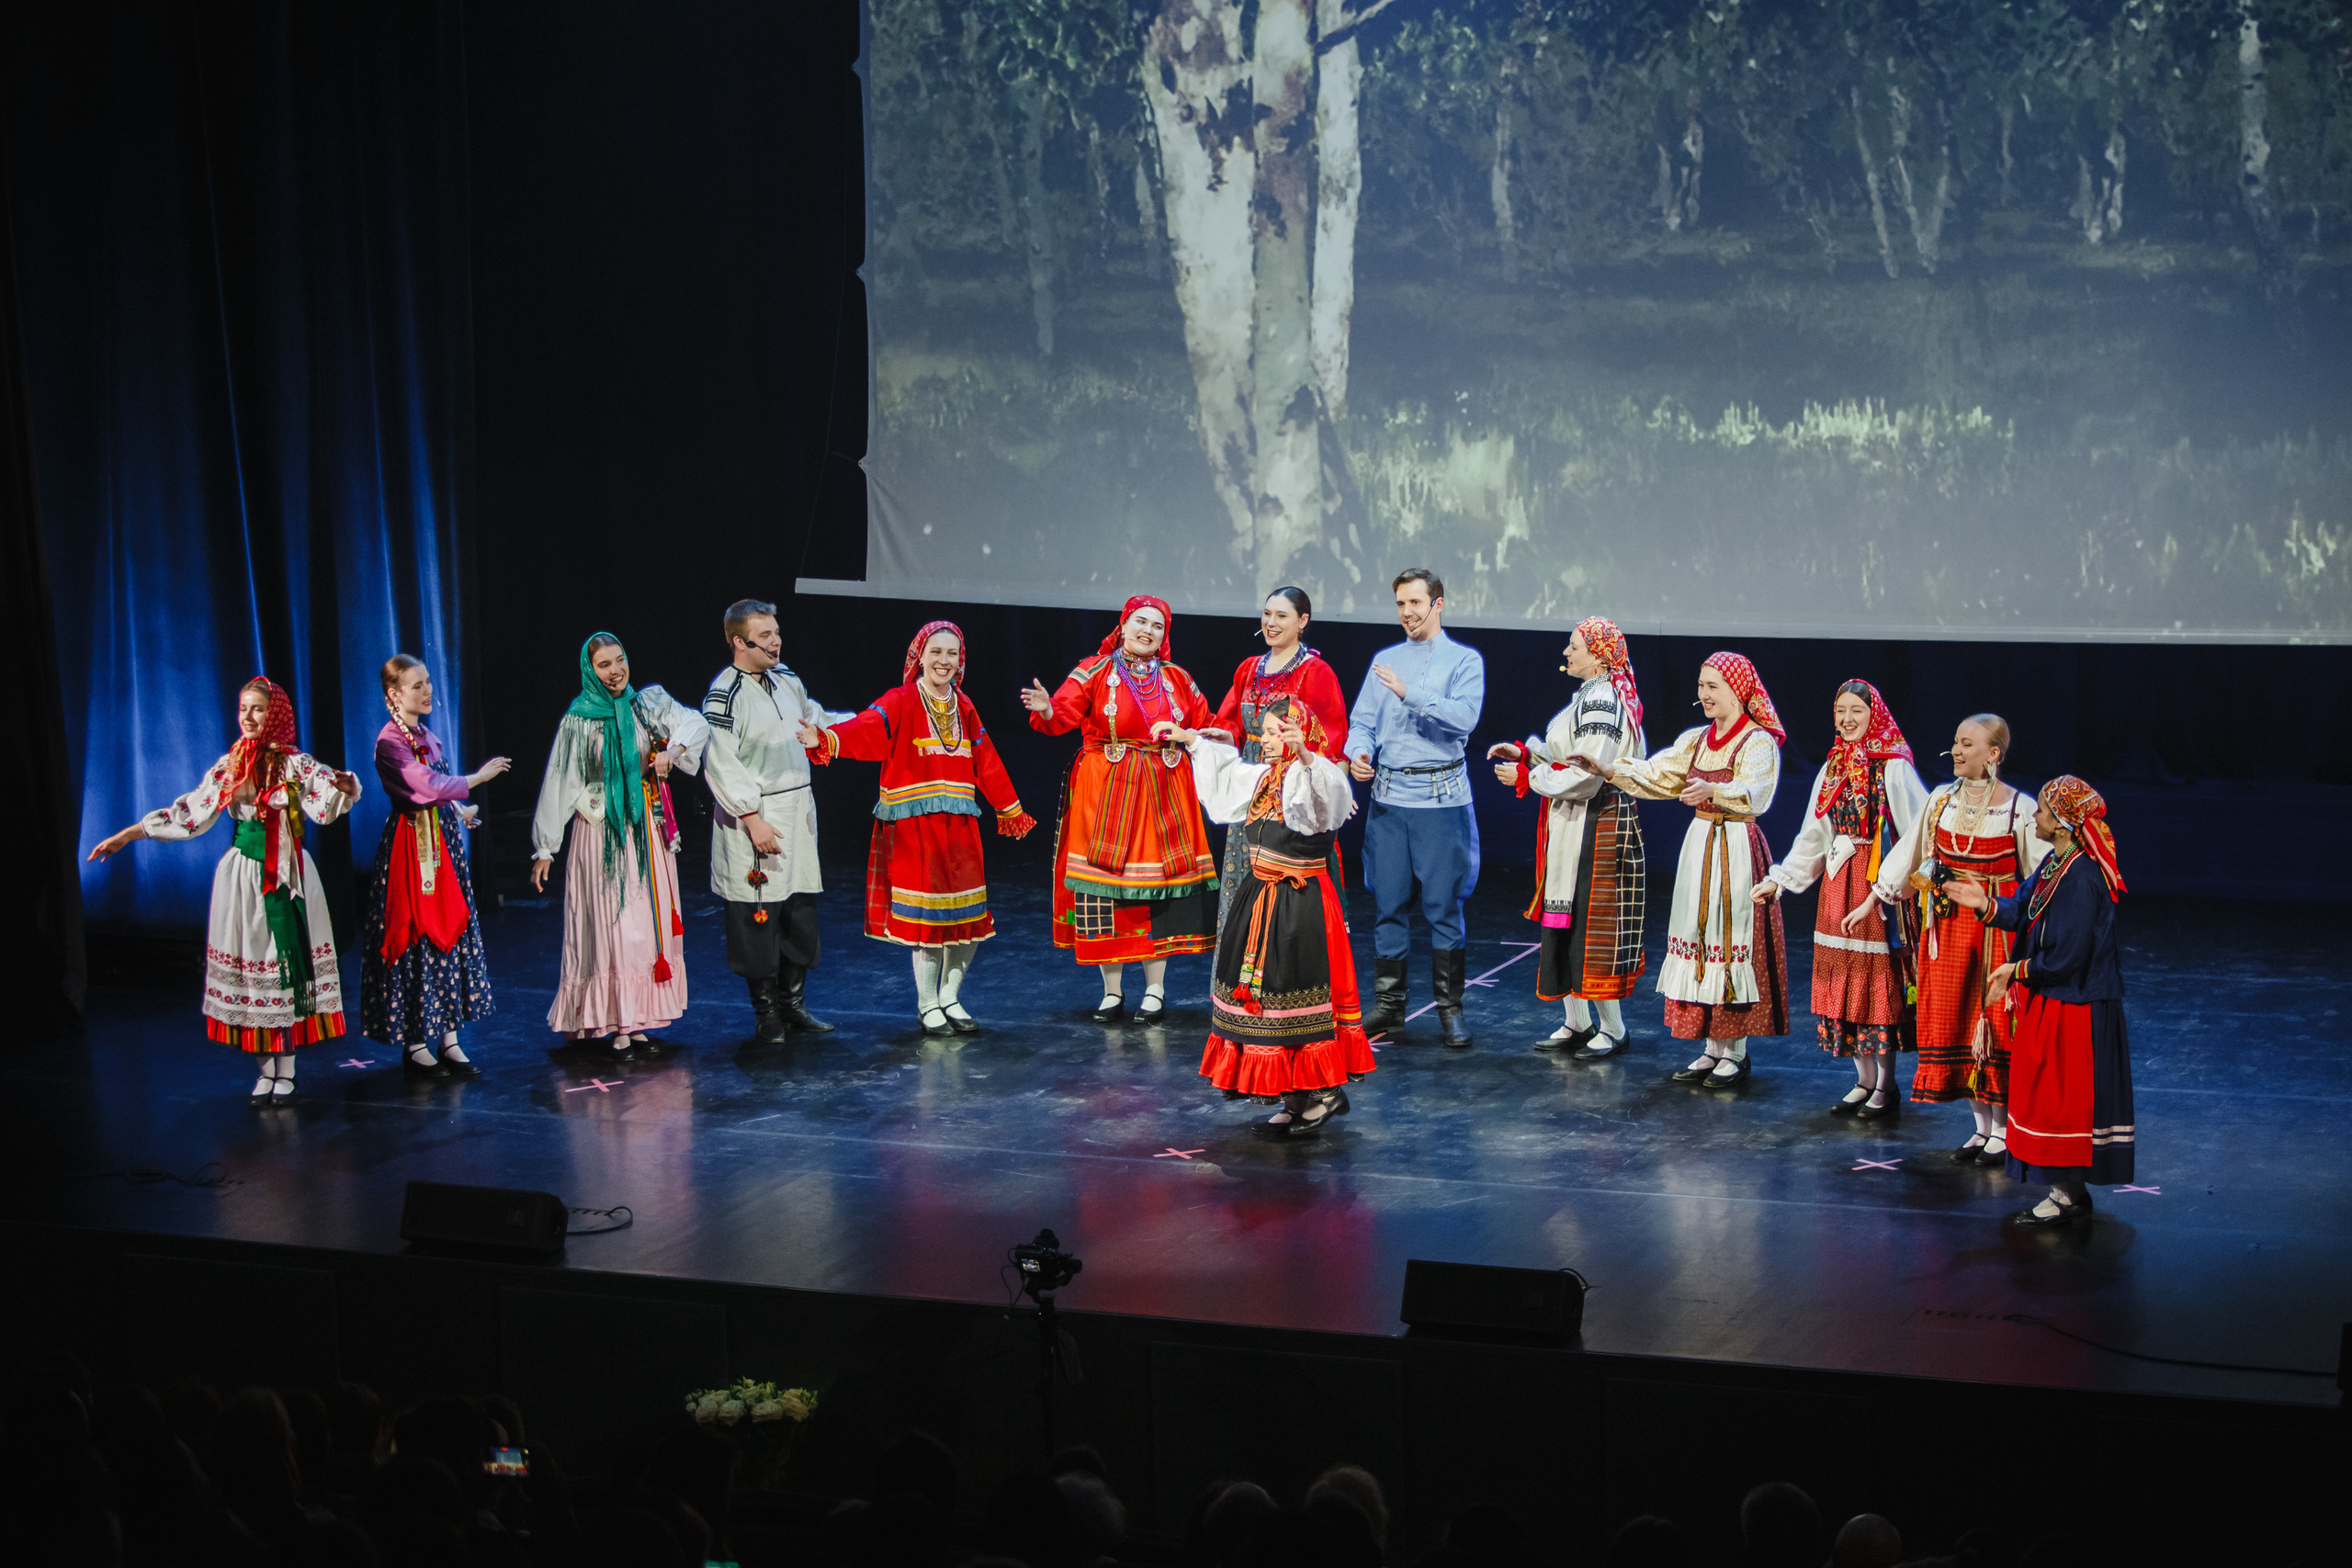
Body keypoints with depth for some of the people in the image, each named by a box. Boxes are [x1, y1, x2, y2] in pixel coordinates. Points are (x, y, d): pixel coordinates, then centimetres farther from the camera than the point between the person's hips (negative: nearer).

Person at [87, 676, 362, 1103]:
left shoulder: (294, 763, -5)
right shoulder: (229, 766, 7)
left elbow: (328, 800, -19)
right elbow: (188, 812, 12)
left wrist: (342, 785, -44)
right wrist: (124, 836, 12)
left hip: (286, 873, -4)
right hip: (242, 873, 4)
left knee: (287, 961, -4)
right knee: (252, 964, 4)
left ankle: (286, 1071, 5)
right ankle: (266, 1068, 13)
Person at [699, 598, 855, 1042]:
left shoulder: (787, 682, 11)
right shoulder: (725, 696, -14)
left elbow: (816, 720, 30)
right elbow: (720, 765, -18)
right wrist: (752, 818, -21)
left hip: (798, 813, 8)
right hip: (755, 818, -8)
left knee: (802, 909, 11)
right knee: (758, 918, -3)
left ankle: (793, 1001, 22)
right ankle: (766, 1012, 8)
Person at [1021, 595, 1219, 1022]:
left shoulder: (1178, 680, 11)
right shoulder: (1095, 672, 0)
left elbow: (1205, 728, 17)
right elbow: (1063, 715, -13)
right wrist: (1046, 711, -33)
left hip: (1162, 794, 2)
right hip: (1105, 793, -2)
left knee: (1159, 886, 1)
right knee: (1106, 883, -2)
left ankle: (1155, 988, 11)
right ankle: (1112, 990, 8)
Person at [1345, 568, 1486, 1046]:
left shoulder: (1464, 660, 2)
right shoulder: (1385, 660, 15)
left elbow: (1464, 718, -14)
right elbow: (1363, 720, 9)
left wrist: (1410, 694, -22)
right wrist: (1358, 751, -12)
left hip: (1441, 796, -4)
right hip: (1388, 795, 4)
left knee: (1444, 906, -2)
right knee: (1388, 903, 5)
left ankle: (1449, 1007, 6)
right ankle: (1388, 1003, 13)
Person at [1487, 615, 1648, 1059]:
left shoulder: (1601, 703, -20)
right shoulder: (1593, 697, 13)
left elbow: (1583, 780, -23)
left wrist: (1525, 778, -14)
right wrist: (1527, 752, 10)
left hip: (1594, 831, -10)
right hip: (1572, 827, 10)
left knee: (1590, 924, -3)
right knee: (1564, 922, 13)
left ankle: (1612, 1030, 6)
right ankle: (1576, 1024, 22)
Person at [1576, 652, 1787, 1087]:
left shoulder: (1759, 742, -9)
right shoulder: (1698, 740, 12)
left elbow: (1752, 794, -26)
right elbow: (1656, 773, 7)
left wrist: (1713, 790, -46)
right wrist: (1607, 771, -8)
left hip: (1737, 848, -7)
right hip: (1700, 844, 7)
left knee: (1733, 937, -6)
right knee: (1700, 936, 7)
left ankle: (1736, 1053, 3)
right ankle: (1713, 1049, 14)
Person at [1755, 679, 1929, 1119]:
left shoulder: (1894, 768, -8)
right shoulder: (1833, 769, 13)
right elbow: (1813, 836, 18)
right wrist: (1778, 880, 13)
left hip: (1880, 885, -6)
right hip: (1839, 884, 7)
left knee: (1879, 980, -4)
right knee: (1843, 979, 6)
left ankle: (1885, 1088, 4)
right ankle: (1864, 1081, 16)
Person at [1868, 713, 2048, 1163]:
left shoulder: (2019, 810, -9)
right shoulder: (1942, 800, 5)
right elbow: (1906, 855, 13)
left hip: (1999, 926, -5)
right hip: (1948, 924, 5)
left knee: (1997, 1021, -1)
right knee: (1953, 1018, 6)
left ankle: (2004, 1130, 10)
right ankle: (1982, 1125, 18)